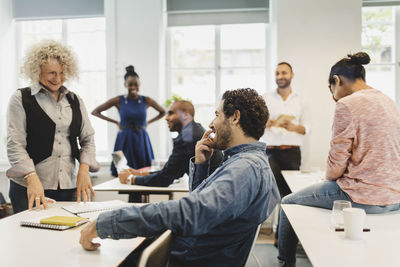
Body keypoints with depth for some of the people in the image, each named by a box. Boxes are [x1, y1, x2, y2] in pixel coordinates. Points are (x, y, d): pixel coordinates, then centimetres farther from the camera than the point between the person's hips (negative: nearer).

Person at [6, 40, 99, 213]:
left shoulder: (75, 101, 12)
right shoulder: (21, 99, 0)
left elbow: (88, 139, 11)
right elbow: (15, 145, -8)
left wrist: (84, 169, -7)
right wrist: (32, 178, -22)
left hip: (69, 186, 4)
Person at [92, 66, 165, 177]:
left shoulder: (147, 101, 1)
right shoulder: (118, 100, -2)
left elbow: (163, 112, 19)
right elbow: (95, 112, 4)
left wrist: (148, 122, 8)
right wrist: (115, 122, 2)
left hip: (142, 142, 1)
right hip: (124, 141, -1)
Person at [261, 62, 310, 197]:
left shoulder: (299, 100, 15)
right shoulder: (266, 98, 10)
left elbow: (306, 127, 12)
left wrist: (294, 127, -9)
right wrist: (274, 123, -16)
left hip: (293, 152, 1)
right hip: (271, 151, -1)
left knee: (291, 189, -8)